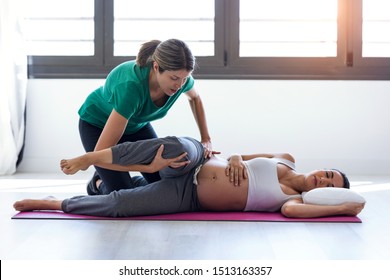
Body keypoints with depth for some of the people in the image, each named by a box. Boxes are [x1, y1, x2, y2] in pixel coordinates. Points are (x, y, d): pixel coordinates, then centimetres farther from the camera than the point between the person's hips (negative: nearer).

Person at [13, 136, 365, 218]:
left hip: (187, 197, -2)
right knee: (175, 146, -34)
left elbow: (290, 211, -27)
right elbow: (240, 155, 13)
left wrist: (344, 208, -25)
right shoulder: (286, 161, 9)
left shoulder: (294, 199, -3)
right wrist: (234, 158, -10)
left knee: (118, 204, -18)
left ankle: (53, 203, 3)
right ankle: (86, 158, -20)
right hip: (191, 163, 2)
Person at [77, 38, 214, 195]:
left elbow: (195, 98, 4)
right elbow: (101, 152, -42)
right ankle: (98, 184, 17)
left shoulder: (180, 77, -26)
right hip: (97, 125, -5)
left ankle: (128, 182, 23)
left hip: (136, 124, 5)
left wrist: (206, 139, -4)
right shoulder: (132, 86, -43)